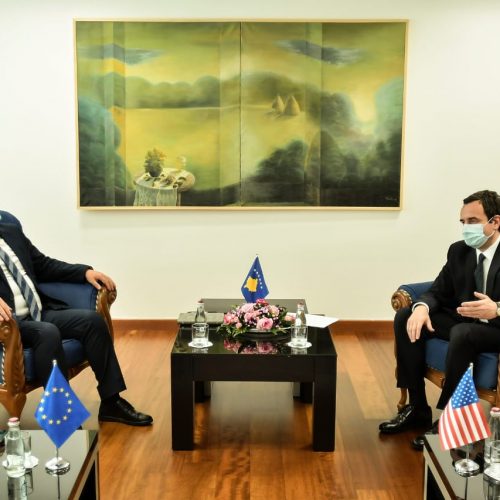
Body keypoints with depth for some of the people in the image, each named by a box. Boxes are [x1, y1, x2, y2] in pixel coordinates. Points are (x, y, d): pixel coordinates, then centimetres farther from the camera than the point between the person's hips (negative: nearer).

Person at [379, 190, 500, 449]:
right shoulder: (458, 251, 3)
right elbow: (438, 292, 4)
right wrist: (422, 307, -20)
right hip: (462, 321, 7)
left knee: (462, 333, -37)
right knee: (405, 317, -11)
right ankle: (417, 408, -6)